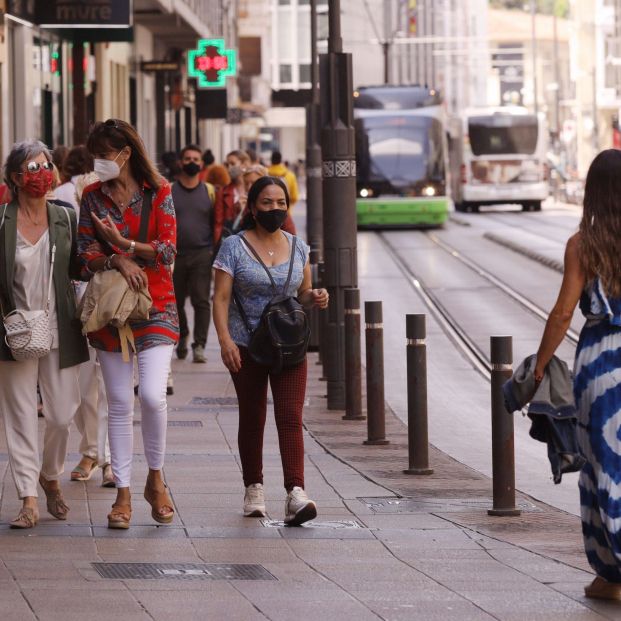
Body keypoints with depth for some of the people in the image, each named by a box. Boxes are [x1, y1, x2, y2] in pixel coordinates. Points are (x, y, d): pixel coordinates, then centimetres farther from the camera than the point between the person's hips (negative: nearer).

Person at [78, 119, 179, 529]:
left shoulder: (158, 193, -1)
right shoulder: (93, 198, 7)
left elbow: (168, 251, -7)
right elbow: (86, 255, 0)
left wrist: (122, 243, -14)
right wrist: (120, 262, -17)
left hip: (155, 307, -3)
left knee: (152, 395, -16)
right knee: (119, 404, 4)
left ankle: (156, 479, 6)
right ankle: (123, 493, 10)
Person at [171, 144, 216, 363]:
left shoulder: (209, 191, 8)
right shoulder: (168, 190, 5)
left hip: (202, 254, -1)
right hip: (175, 254, 1)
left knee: (201, 300, -9)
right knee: (176, 300, 10)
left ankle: (199, 345, -8)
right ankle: (182, 336, 32)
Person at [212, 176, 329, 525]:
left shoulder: (298, 248, 9)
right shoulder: (234, 247, -2)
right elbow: (221, 298, -7)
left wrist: (315, 298, -7)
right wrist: (225, 338, -20)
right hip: (247, 346, -1)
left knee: (291, 417, -11)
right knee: (252, 418, 8)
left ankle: (296, 494, -20)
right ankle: (254, 489, 23)